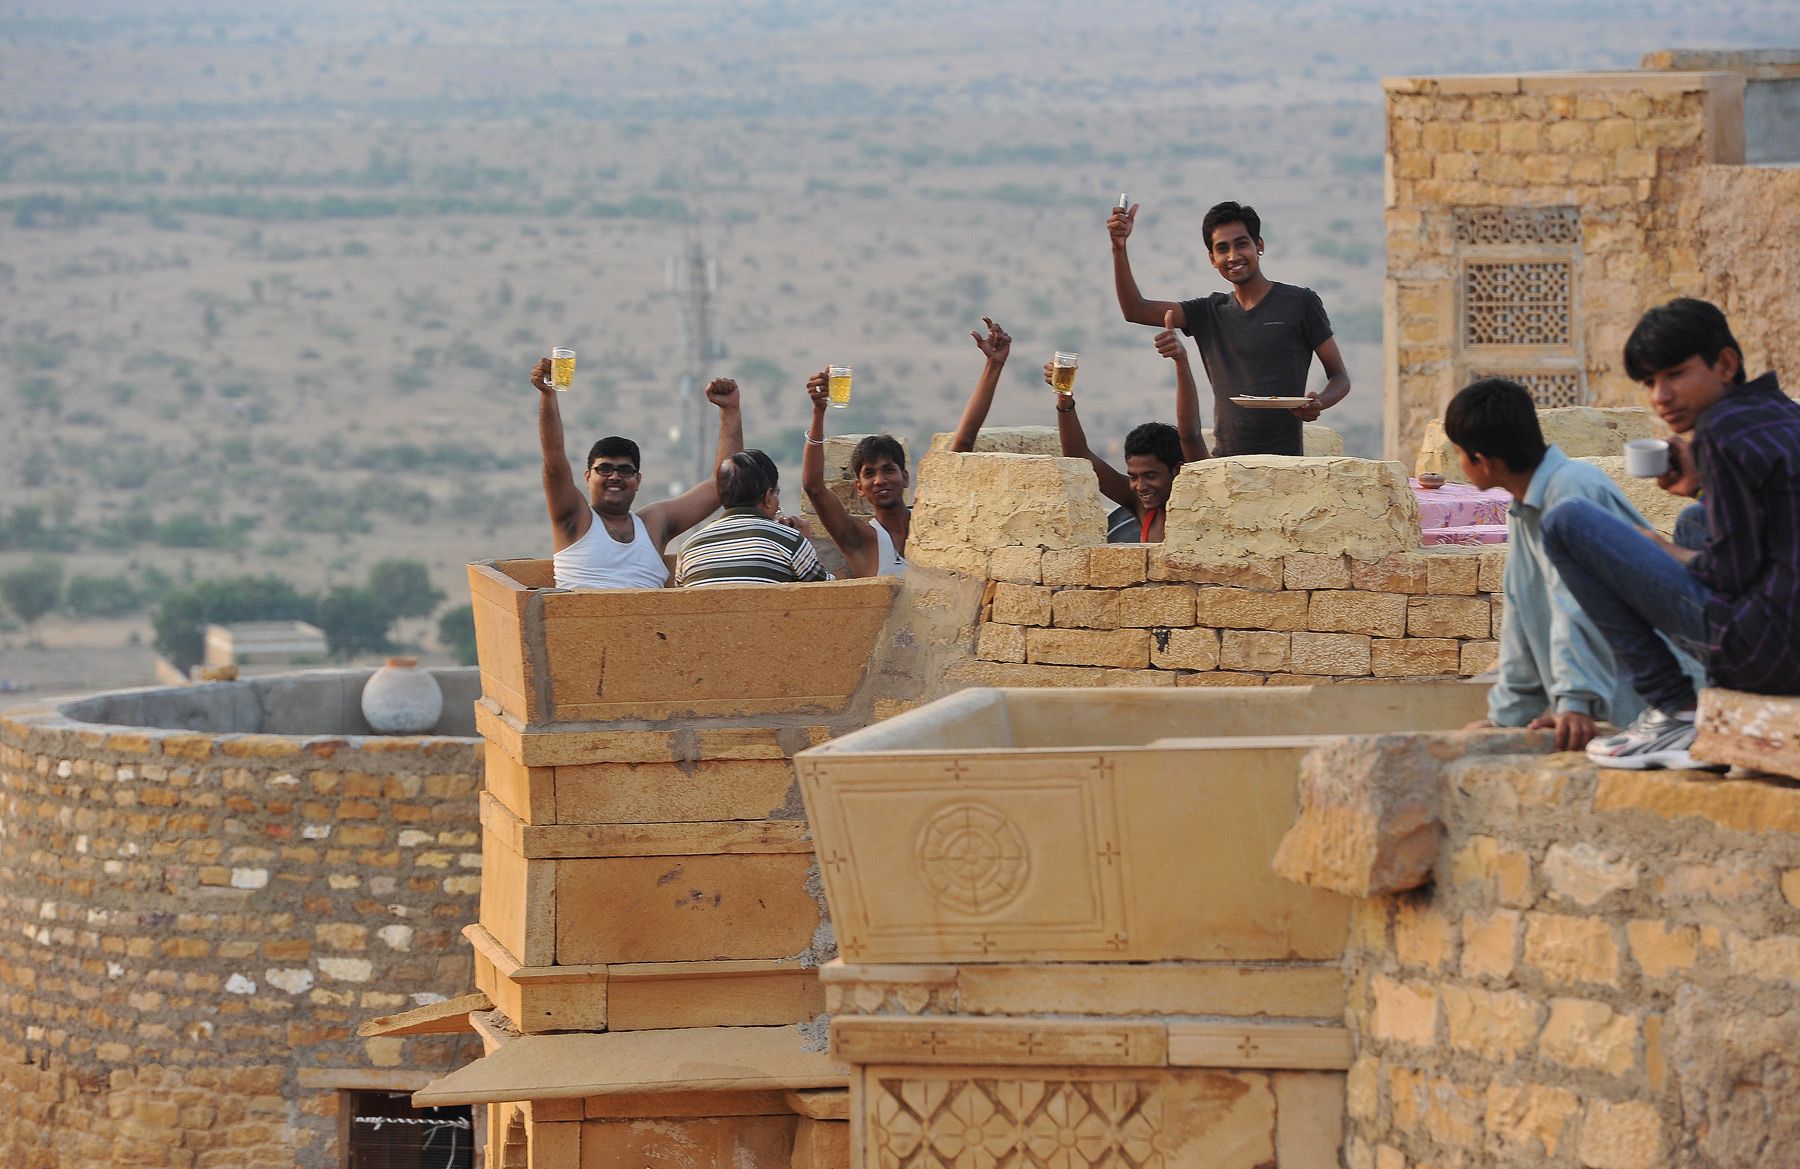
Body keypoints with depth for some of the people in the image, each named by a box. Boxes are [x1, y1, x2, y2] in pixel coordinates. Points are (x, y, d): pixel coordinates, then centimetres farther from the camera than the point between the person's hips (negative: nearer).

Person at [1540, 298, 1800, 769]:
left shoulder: (1725, 432, -12)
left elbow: (1734, 573, -14)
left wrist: (1662, 553, 4)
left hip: (1761, 649, -10)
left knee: (1567, 523, -6)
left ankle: (1674, 709, -1)